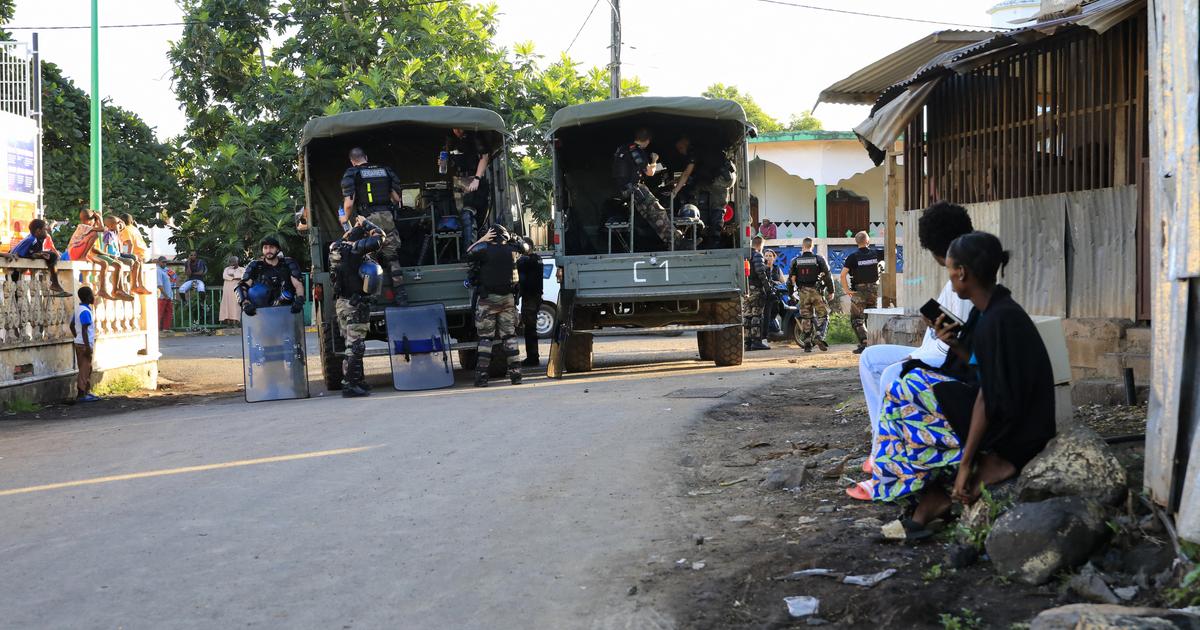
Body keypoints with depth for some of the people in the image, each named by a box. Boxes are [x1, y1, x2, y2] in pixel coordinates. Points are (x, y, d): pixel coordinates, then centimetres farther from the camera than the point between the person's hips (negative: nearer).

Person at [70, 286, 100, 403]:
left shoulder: (78, 309, 12)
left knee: (87, 369, 15)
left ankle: (87, 392, 20)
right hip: (84, 344, -10)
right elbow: (84, 330, -22)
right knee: (84, 369, -6)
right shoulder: (85, 311, -18)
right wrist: (87, 347, -22)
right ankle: (81, 395, -4)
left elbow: (72, 325, 19)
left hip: (79, 343, 10)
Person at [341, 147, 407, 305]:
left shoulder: (351, 174, 2)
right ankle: (401, 295, 8)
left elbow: (349, 203, -6)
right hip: (387, 218, 4)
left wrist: (345, 221, 11)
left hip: (368, 221, -3)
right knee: (392, 258, 10)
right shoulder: (386, 171, 14)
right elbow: (396, 199, 14)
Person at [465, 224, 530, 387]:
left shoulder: (485, 249, -10)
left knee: (485, 337, 0)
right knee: (509, 336, 9)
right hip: (508, 299, 3)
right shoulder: (512, 250, 2)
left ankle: (482, 375, -5)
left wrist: (482, 239, 8)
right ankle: (515, 373, 6)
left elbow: (468, 253, 6)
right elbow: (525, 248, 23)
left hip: (488, 299, -3)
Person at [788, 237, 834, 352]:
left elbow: (791, 278, 5)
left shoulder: (796, 261, 2)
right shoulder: (819, 259, -3)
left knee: (805, 318, 8)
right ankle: (819, 336, -19)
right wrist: (831, 291, 3)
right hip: (817, 291, -2)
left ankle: (807, 343, 6)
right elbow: (827, 276, -4)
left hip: (803, 292, 2)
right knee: (823, 315, 4)